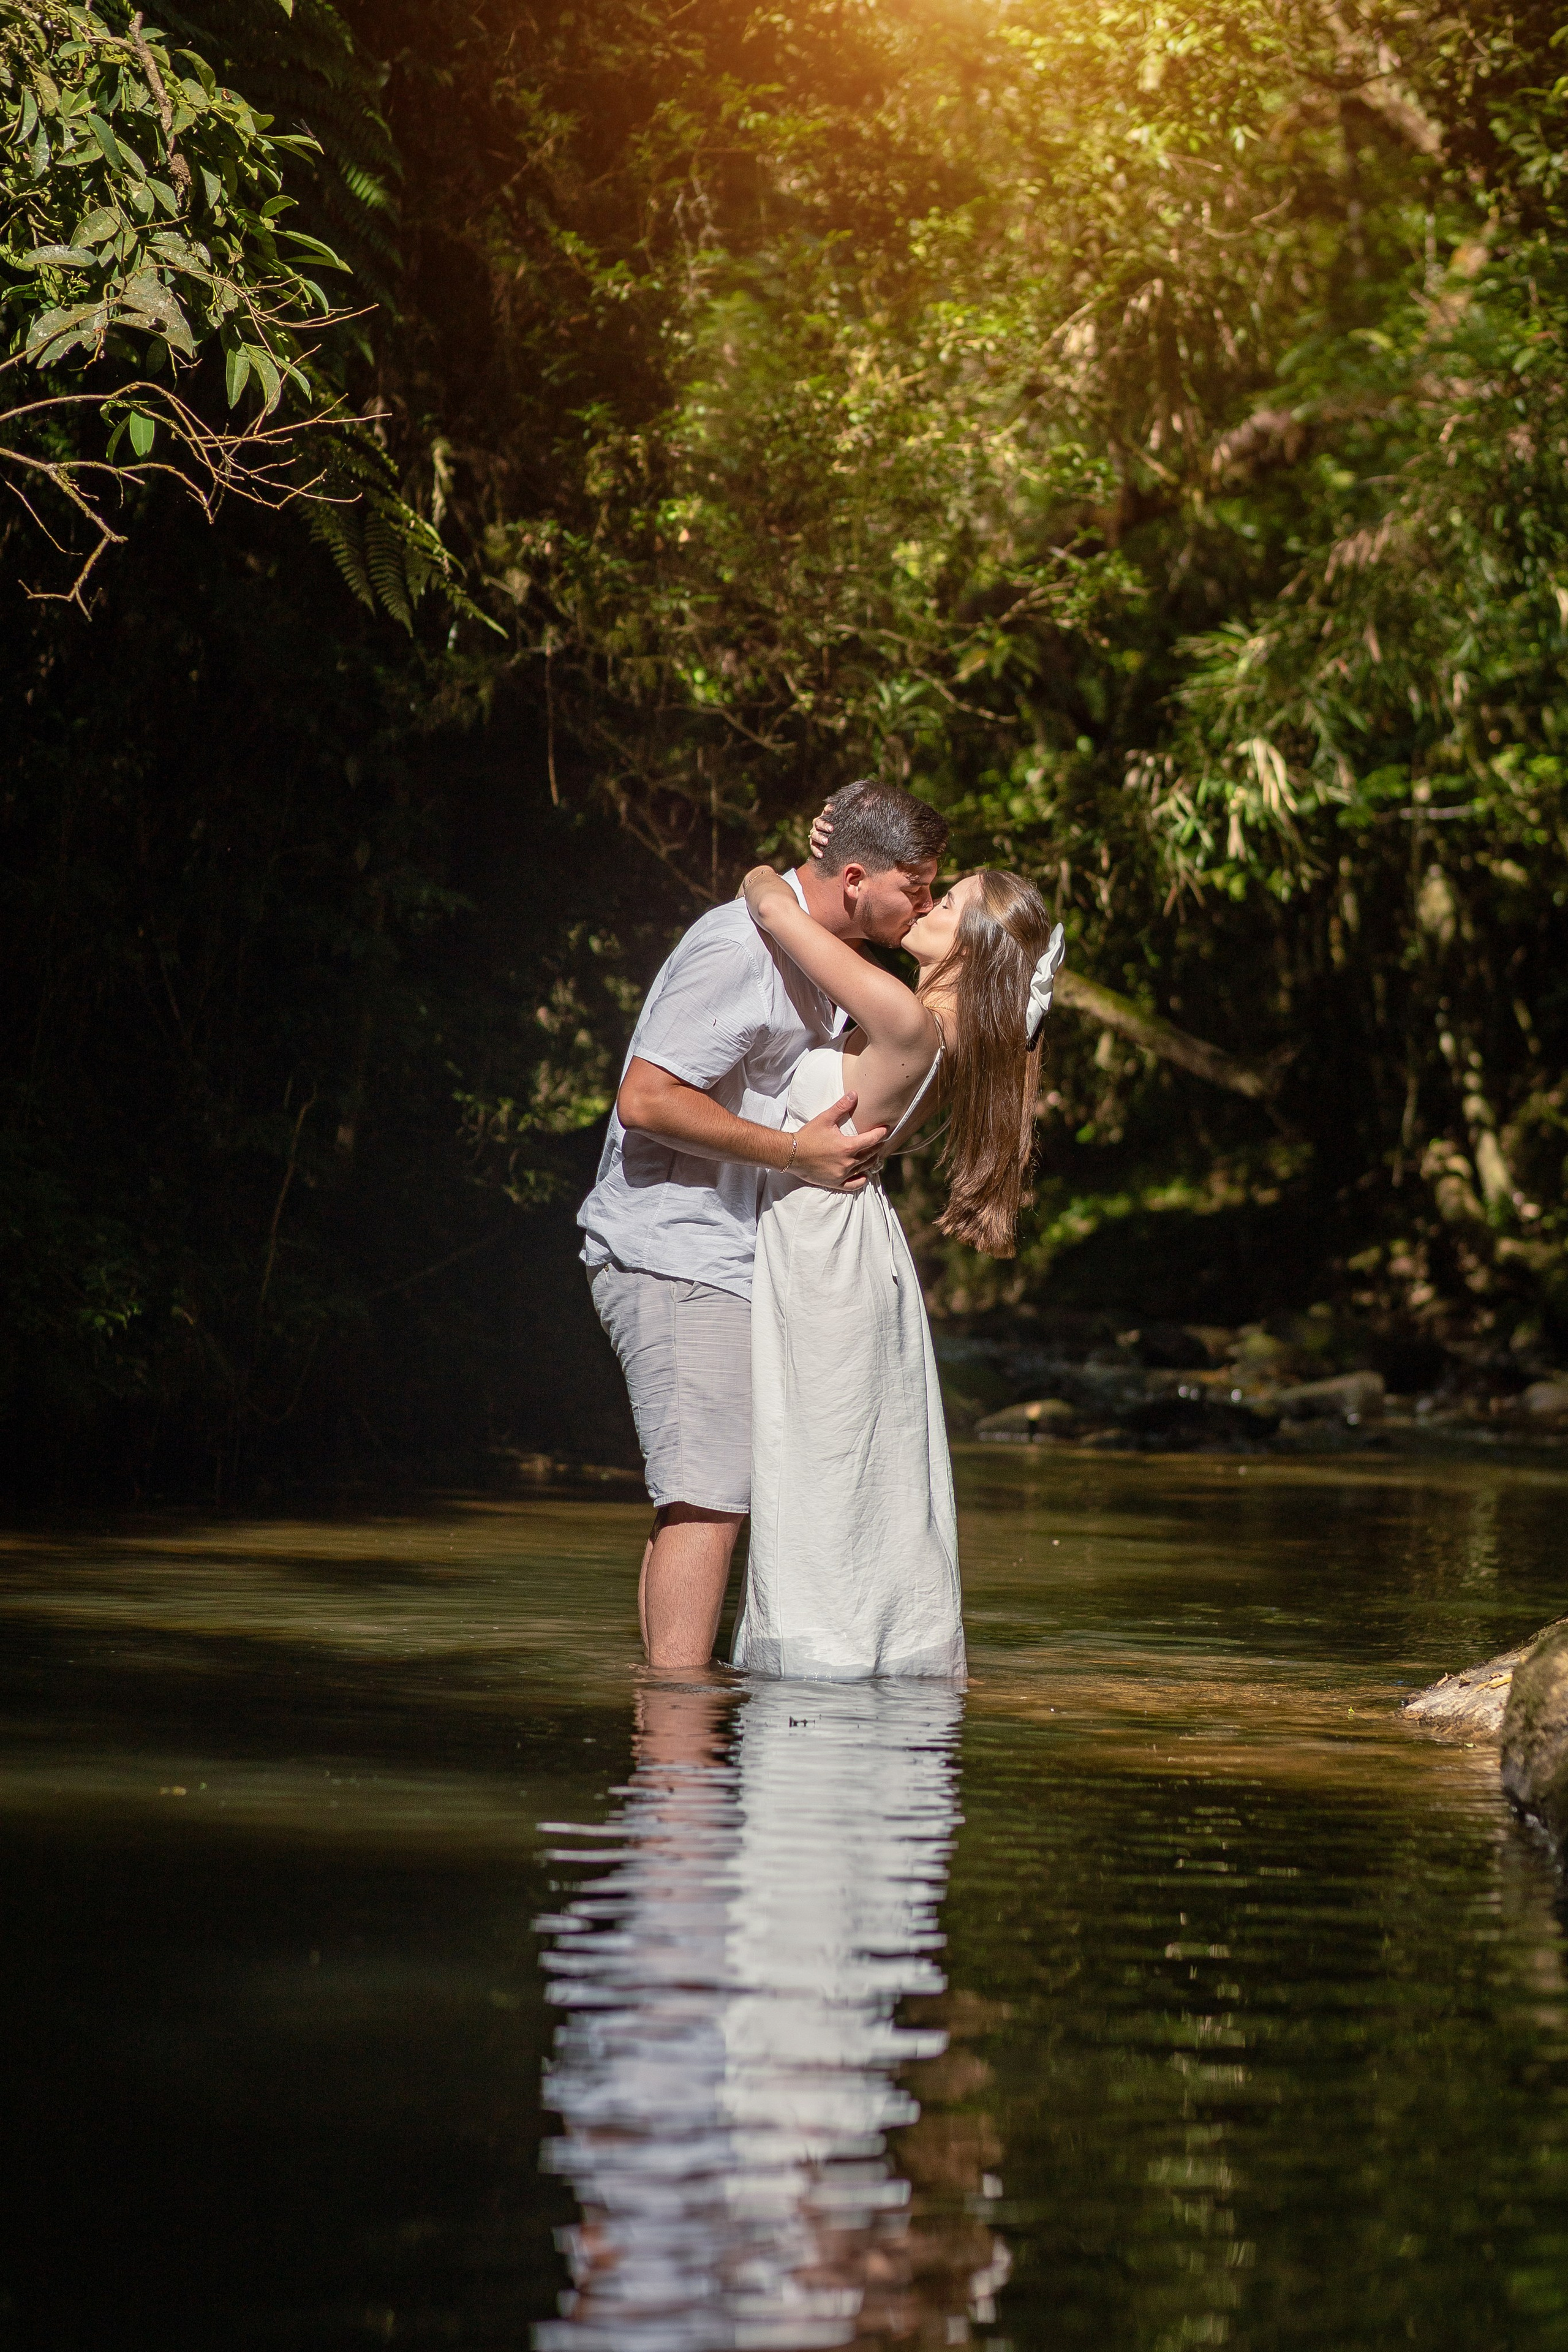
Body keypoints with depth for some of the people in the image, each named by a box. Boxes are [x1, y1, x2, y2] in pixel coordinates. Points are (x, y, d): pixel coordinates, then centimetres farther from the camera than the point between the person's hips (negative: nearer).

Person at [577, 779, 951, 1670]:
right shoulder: (740, 947, -17)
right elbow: (647, 1098, -23)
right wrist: (797, 1151, -20)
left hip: (730, 1255, 10)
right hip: (674, 1253, -10)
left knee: (707, 1493, 10)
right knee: (708, 1496, -14)